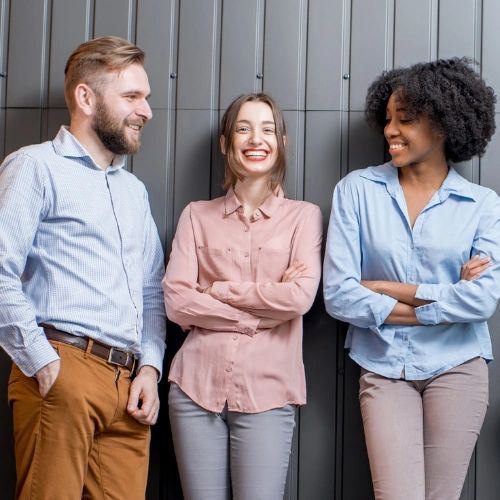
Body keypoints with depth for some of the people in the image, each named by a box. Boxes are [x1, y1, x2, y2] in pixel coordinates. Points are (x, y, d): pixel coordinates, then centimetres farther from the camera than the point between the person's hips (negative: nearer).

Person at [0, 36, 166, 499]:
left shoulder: (134, 189, 23)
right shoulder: (37, 166, 0)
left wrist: (150, 366, 9)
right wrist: (45, 364, -13)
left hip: (128, 382, 6)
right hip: (63, 375, -6)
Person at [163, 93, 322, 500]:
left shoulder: (303, 215, 7)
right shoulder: (198, 215, 10)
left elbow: (301, 297, -9)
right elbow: (176, 302, -2)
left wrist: (214, 291, -5)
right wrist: (264, 311, -8)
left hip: (268, 389, -1)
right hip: (197, 385, 2)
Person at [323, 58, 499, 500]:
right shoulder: (357, 190, -1)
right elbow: (338, 295, -9)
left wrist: (391, 289, -10)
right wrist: (444, 302, -8)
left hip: (457, 369, 1)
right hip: (383, 370, 0)